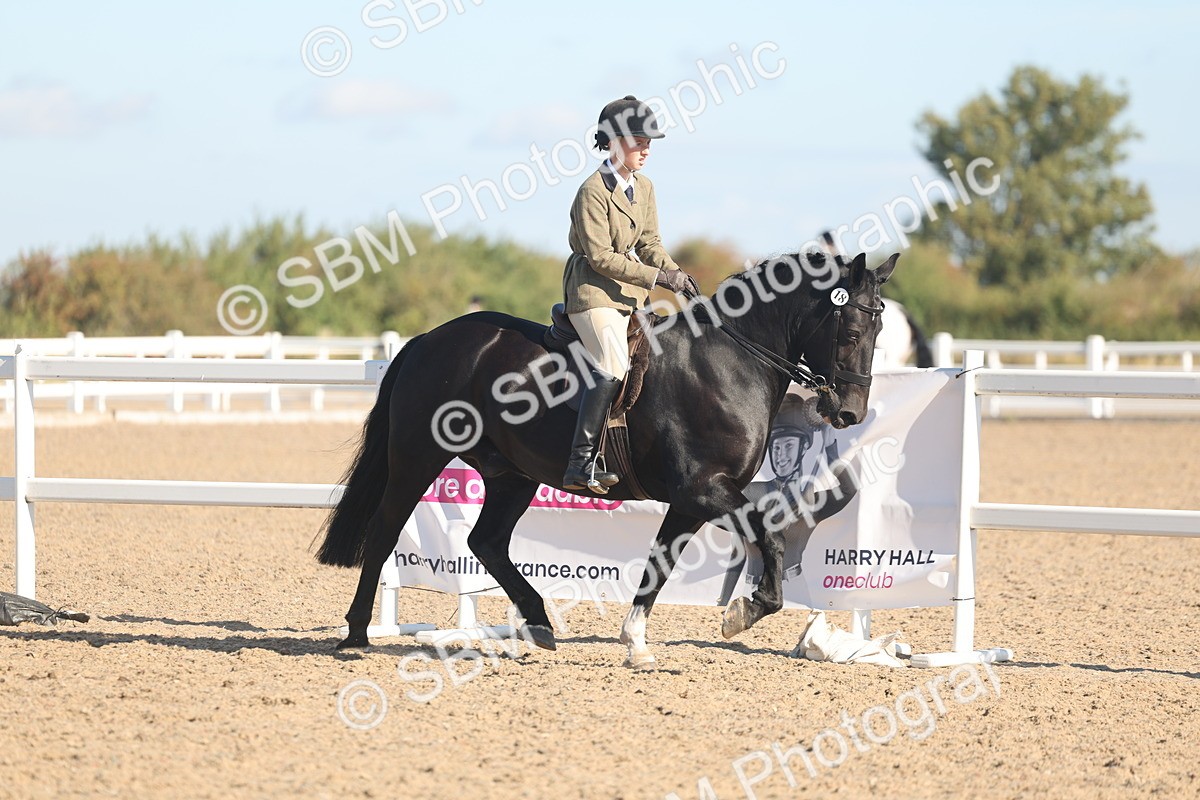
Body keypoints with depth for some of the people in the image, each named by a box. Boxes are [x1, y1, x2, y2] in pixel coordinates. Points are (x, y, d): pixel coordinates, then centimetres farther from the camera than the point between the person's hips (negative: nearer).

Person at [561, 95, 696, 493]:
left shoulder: (644, 188, 10)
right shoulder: (593, 192, -15)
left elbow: (649, 243, 13)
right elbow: (600, 256, -19)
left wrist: (674, 271, -8)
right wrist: (656, 277, -22)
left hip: (630, 292, 9)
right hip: (592, 291, -9)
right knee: (613, 367, -25)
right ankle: (581, 464, -28)